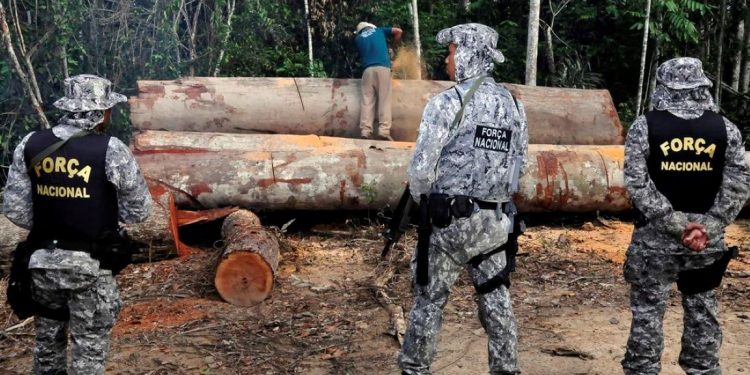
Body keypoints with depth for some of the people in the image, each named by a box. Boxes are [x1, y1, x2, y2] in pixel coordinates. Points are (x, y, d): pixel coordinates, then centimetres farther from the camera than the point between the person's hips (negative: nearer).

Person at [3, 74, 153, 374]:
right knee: (89, 351, 8)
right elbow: (138, 211, -7)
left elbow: (14, 209, 1)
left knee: (47, 342, 21)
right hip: (90, 265, -4)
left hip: (42, 261, 5)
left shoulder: (30, 145, -2)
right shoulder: (110, 150, -14)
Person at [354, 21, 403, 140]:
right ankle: (384, 131, -16)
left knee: (367, 101, -3)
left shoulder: (358, 38, 24)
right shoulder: (379, 30, 22)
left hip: (368, 69, 1)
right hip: (383, 67, -1)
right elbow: (398, 31, 20)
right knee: (384, 100, -5)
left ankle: (365, 131, -14)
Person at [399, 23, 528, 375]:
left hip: (450, 219, -5)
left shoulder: (448, 101, -14)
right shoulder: (514, 105, 6)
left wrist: (424, 201, 5)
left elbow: (421, 169, -14)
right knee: (496, 299, 14)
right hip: (495, 221, 5)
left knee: (429, 299, 8)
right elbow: (519, 164, 9)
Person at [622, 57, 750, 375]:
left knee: (648, 312, 6)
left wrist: (675, 222, -12)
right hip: (707, 240, 2)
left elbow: (637, 184, -12)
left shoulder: (644, 126, -6)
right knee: (702, 311, 13)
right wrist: (709, 227, -7)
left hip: (654, 238, -2)